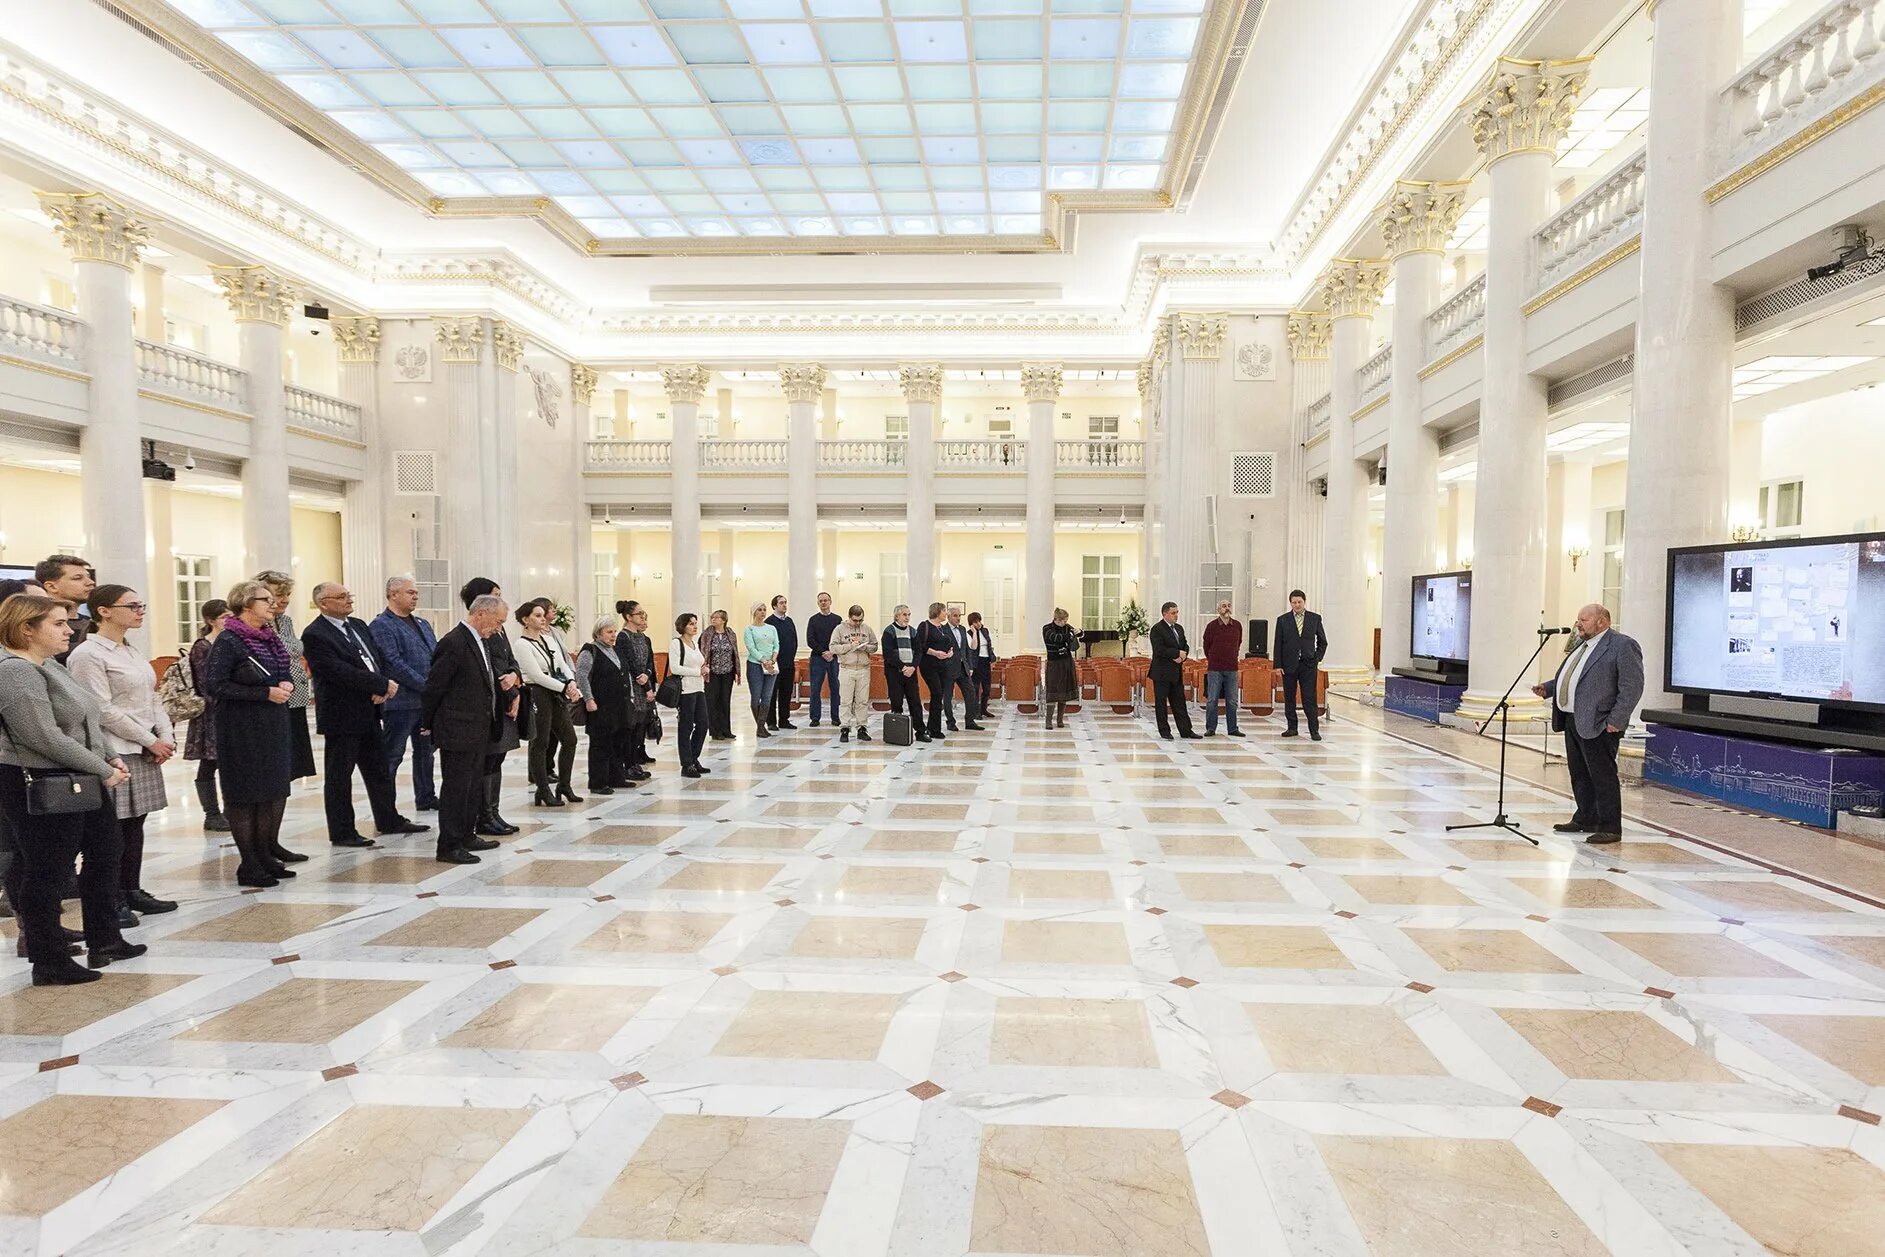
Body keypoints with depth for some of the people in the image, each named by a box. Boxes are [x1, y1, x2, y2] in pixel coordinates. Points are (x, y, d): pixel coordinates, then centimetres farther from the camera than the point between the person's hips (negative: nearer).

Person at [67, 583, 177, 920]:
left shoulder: (132, 652, 14)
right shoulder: (87, 654, -11)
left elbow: (152, 699, 15)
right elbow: (103, 710, -16)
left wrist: (166, 737, 1)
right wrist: (150, 741, -13)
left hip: (144, 752, 8)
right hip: (116, 753, -8)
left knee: (135, 823, 13)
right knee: (114, 829, -1)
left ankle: (132, 892, 21)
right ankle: (112, 901, 8)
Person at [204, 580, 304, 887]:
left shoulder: (269, 638, 10)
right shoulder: (229, 642, -12)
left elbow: (284, 674, 22)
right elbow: (214, 685, -18)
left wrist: (287, 684, -1)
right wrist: (266, 693, -21)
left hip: (275, 725, 8)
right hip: (243, 730, -7)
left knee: (276, 790, 11)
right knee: (245, 795, 1)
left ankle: (267, 851, 23)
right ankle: (249, 866, 8)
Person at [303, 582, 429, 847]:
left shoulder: (359, 626, 11)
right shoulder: (315, 635, -14)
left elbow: (377, 659, 10)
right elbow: (341, 673, -22)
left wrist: (381, 689, -9)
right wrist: (384, 685, -19)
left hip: (368, 713, 8)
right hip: (341, 716, -8)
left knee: (379, 770, 15)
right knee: (338, 776, 5)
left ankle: (389, 820, 27)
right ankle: (341, 832, 15)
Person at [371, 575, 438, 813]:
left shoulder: (423, 624, 15)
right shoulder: (381, 626, -9)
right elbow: (394, 664, -17)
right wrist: (427, 686, -18)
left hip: (427, 701, 8)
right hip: (401, 701, -8)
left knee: (425, 750, 16)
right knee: (392, 755, 1)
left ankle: (426, 797, 27)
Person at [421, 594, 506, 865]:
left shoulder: (480, 641, 11)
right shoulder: (453, 643, -19)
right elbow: (434, 686, -15)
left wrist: (510, 695, 7)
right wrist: (428, 724, -7)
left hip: (478, 731, 9)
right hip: (458, 731, -9)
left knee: (474, 785, 18)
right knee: (456, 788, -1)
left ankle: (466, 836, 30)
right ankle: (448, 847, 7)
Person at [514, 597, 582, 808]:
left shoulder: (549, 638, 11)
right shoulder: (522, 644, -10)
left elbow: (563, 663, 8)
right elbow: (537, 675, -16)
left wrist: (571, 683, -11)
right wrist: (564, 688, -17)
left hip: (557, 694, 7)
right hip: (537, 694, -7)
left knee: (570, 739, 8)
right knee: (540, 743, 0)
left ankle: (564, 786, 20)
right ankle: (543, 791, 9)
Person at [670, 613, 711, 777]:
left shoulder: (695, 644, 16)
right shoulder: (676, 643, -8)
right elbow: (675, 668, -17)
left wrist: (704, 670, 5)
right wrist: (698, 671, -15)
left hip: (699, 689, 8)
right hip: (685, 690, -8)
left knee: (702, 725, 8)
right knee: (686, 727, -1)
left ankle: (694, 759, 22)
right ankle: (687, 765, 6)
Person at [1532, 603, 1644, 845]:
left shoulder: (1623, 646, -10)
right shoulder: (1581, 645, 18)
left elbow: (1632, 687, -15)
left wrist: (1616, 721, -19)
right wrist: (1547, 688, 10)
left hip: (1597, 725, -9)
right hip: (1572, 721, 9)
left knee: (1603, 776, -3)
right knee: (1579, 775, 16)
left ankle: (1610, 828, 5)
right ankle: (1586, 819, 28)